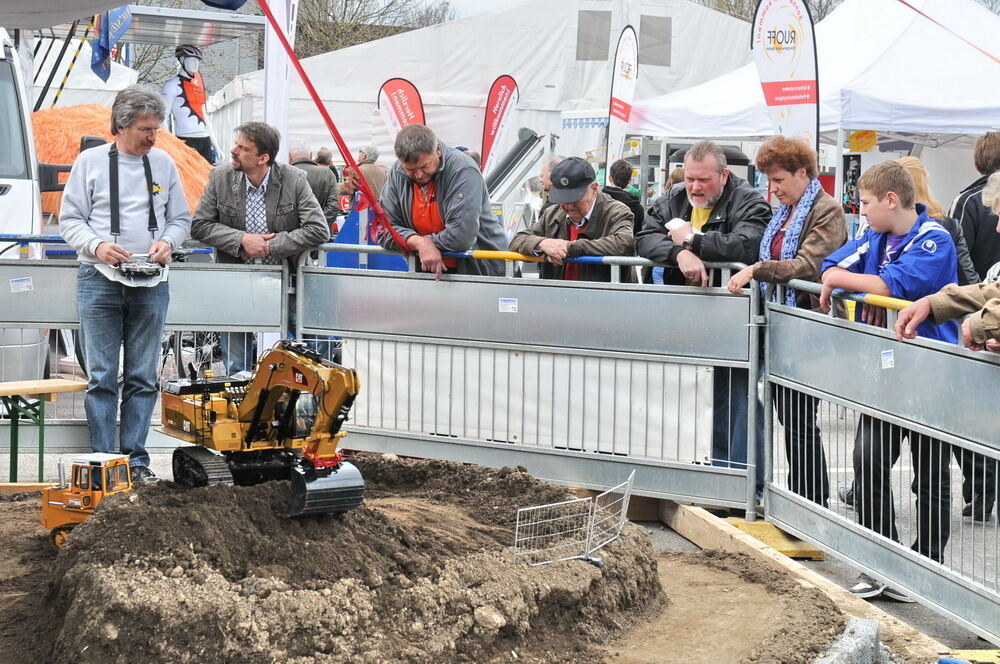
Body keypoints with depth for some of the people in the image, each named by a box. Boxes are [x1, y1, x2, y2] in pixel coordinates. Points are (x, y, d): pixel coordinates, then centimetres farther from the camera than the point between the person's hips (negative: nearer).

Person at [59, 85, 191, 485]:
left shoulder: (163, 164, 10)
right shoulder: (90, 161, 3)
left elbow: (181, 219, 17)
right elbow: (70, 220, 3)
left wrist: (168, 242, -5)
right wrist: (96, 245, -16)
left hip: (151, 283, 2)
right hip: (100, 281, -2)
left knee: (142, 377, 5)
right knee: (101, 377, -2)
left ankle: (136, 460, 12)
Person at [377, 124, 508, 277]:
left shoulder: (463, 171, -18)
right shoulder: (397, 174, 0)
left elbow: (461, 235, -25)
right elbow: (385, 227, -3)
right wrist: (420, 243, -21)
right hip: (427, 270, 4)